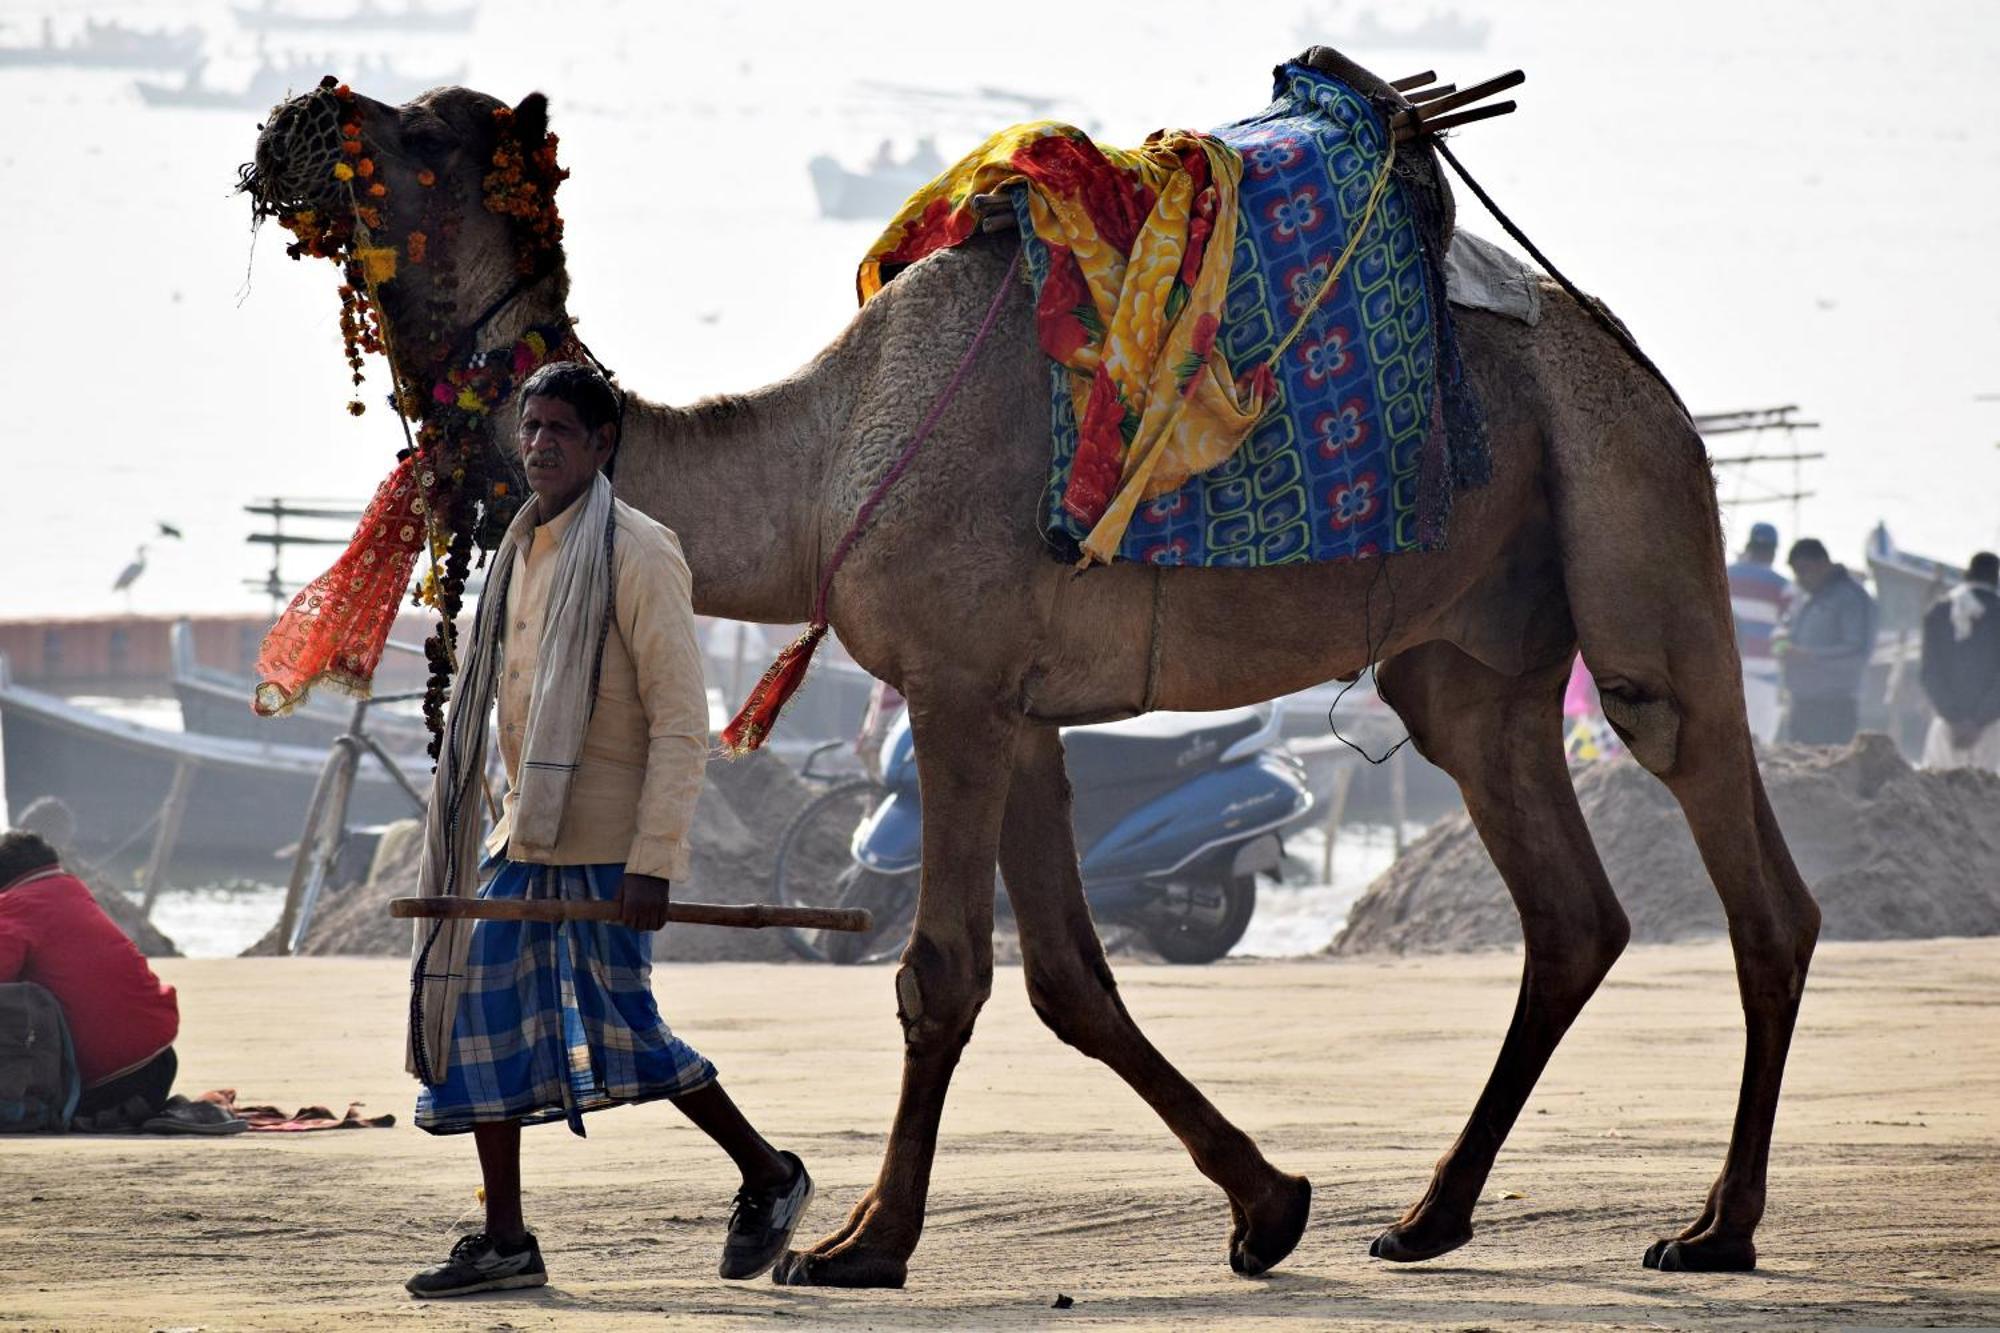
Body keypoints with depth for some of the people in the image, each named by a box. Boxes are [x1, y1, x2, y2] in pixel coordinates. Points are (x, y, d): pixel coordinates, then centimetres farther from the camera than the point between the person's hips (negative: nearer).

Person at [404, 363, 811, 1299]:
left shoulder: (636, 555, -12)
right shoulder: (525, 550, 13)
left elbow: (681, 721, -16)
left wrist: (653, 862, -21)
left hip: (605, 843, -8)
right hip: (525, 833, 8)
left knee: (621, 1032, -5)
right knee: (477, 1014, 2)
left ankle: (767, 1178, 15)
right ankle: (505, 1243, 7)